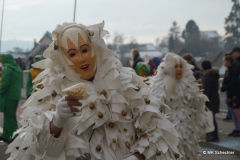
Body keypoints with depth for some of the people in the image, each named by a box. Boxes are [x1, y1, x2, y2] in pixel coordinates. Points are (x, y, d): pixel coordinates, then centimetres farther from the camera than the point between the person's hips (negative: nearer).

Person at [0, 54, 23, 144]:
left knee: (9, 117, -3)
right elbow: (21, 83, 17)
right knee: (9, 116, 18)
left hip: (8, 96, -9)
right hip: (16, 96, 9)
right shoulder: (18, 70, 11)